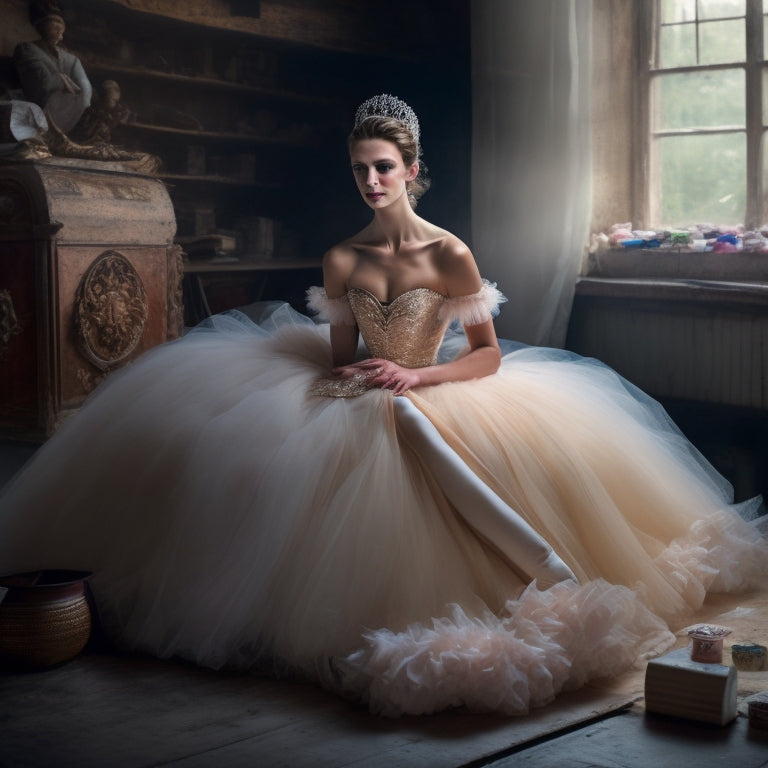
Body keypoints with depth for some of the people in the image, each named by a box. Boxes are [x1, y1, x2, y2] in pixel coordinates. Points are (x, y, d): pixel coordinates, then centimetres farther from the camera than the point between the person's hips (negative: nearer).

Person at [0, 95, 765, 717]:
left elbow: (488, 355, -6)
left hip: (438, 400, -2)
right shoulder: (342, 260, 2)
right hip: (363, 404, 3)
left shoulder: (449, 254, -8)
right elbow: (340, 357, 7)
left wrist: (416, 378, -19)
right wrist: (358, 379, -17)